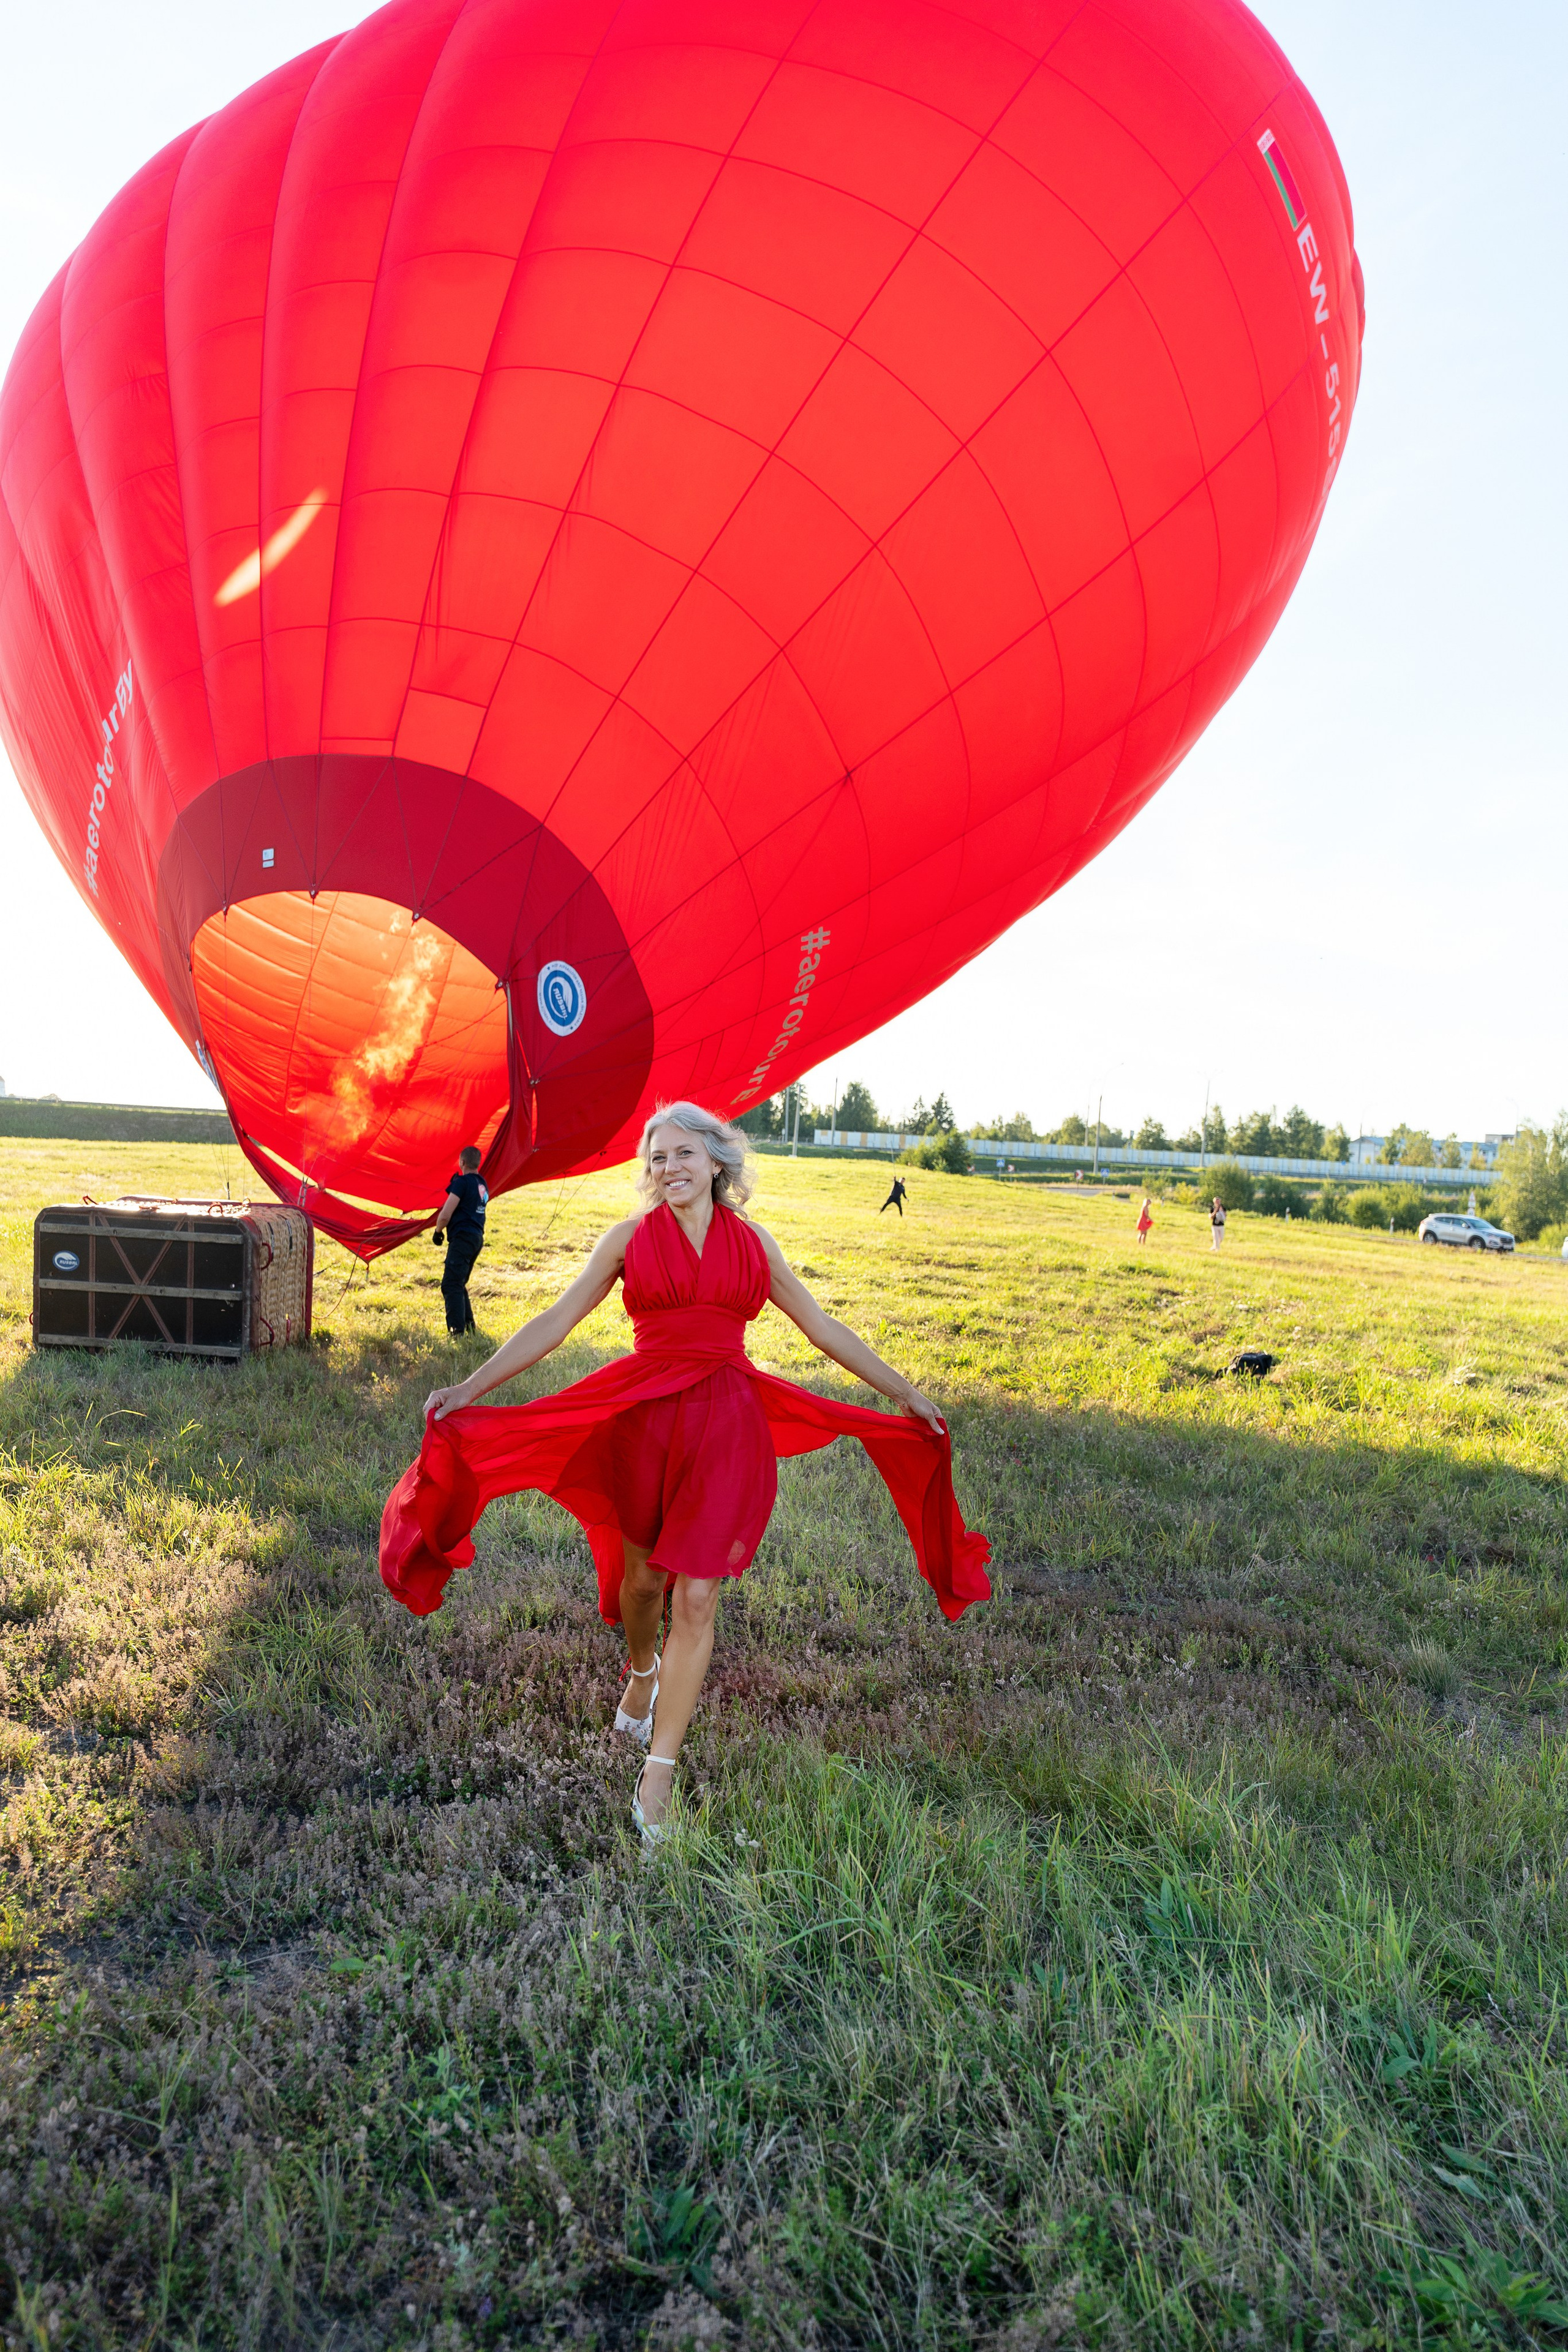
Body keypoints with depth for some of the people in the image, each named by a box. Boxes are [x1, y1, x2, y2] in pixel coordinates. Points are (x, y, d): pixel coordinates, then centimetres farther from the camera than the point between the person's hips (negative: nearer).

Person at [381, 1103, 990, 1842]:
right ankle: (641, 1674, 50)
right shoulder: (629, 1237, 4)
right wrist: (471, 1386, -2)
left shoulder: (752, 1241, 7)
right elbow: (556, 1322, 4)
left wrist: (904, 1392, 17)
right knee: (642, 1574, 15)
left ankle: (657, 1780, 8)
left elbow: (823, 1329, 14)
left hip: (725, 1426, 0)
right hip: (643, 1418, 0)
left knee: (696, 1599, -4)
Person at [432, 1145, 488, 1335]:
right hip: (478, 1237, 9)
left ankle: (458, 1332, -22)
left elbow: (445, 1215, -14)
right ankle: (470, 1328, 20)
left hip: (462, 1237, -9)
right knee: (459, 1285, 20)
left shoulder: (462, 1182, -10)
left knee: (451, 1286, -12)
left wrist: (438, 1232, 5)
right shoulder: (482, 1184, 16)